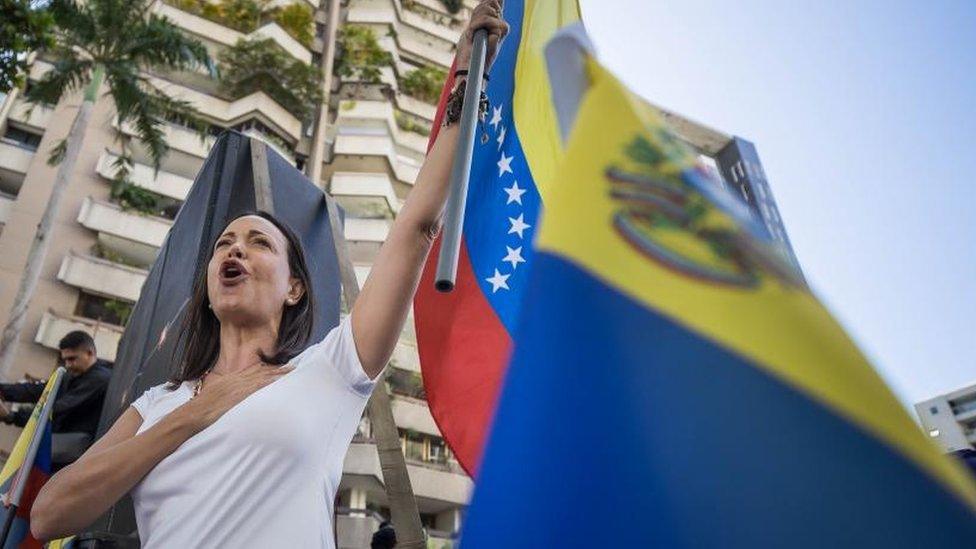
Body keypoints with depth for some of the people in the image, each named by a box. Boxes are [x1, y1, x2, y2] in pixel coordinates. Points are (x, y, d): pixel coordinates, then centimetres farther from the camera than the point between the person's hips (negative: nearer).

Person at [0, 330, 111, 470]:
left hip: (82, 440, -9)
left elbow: (60, 409, -18)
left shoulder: (100, 379, -12)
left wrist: (12, 417, -20)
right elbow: (39, 390, 8)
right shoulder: (74, 376, 19)